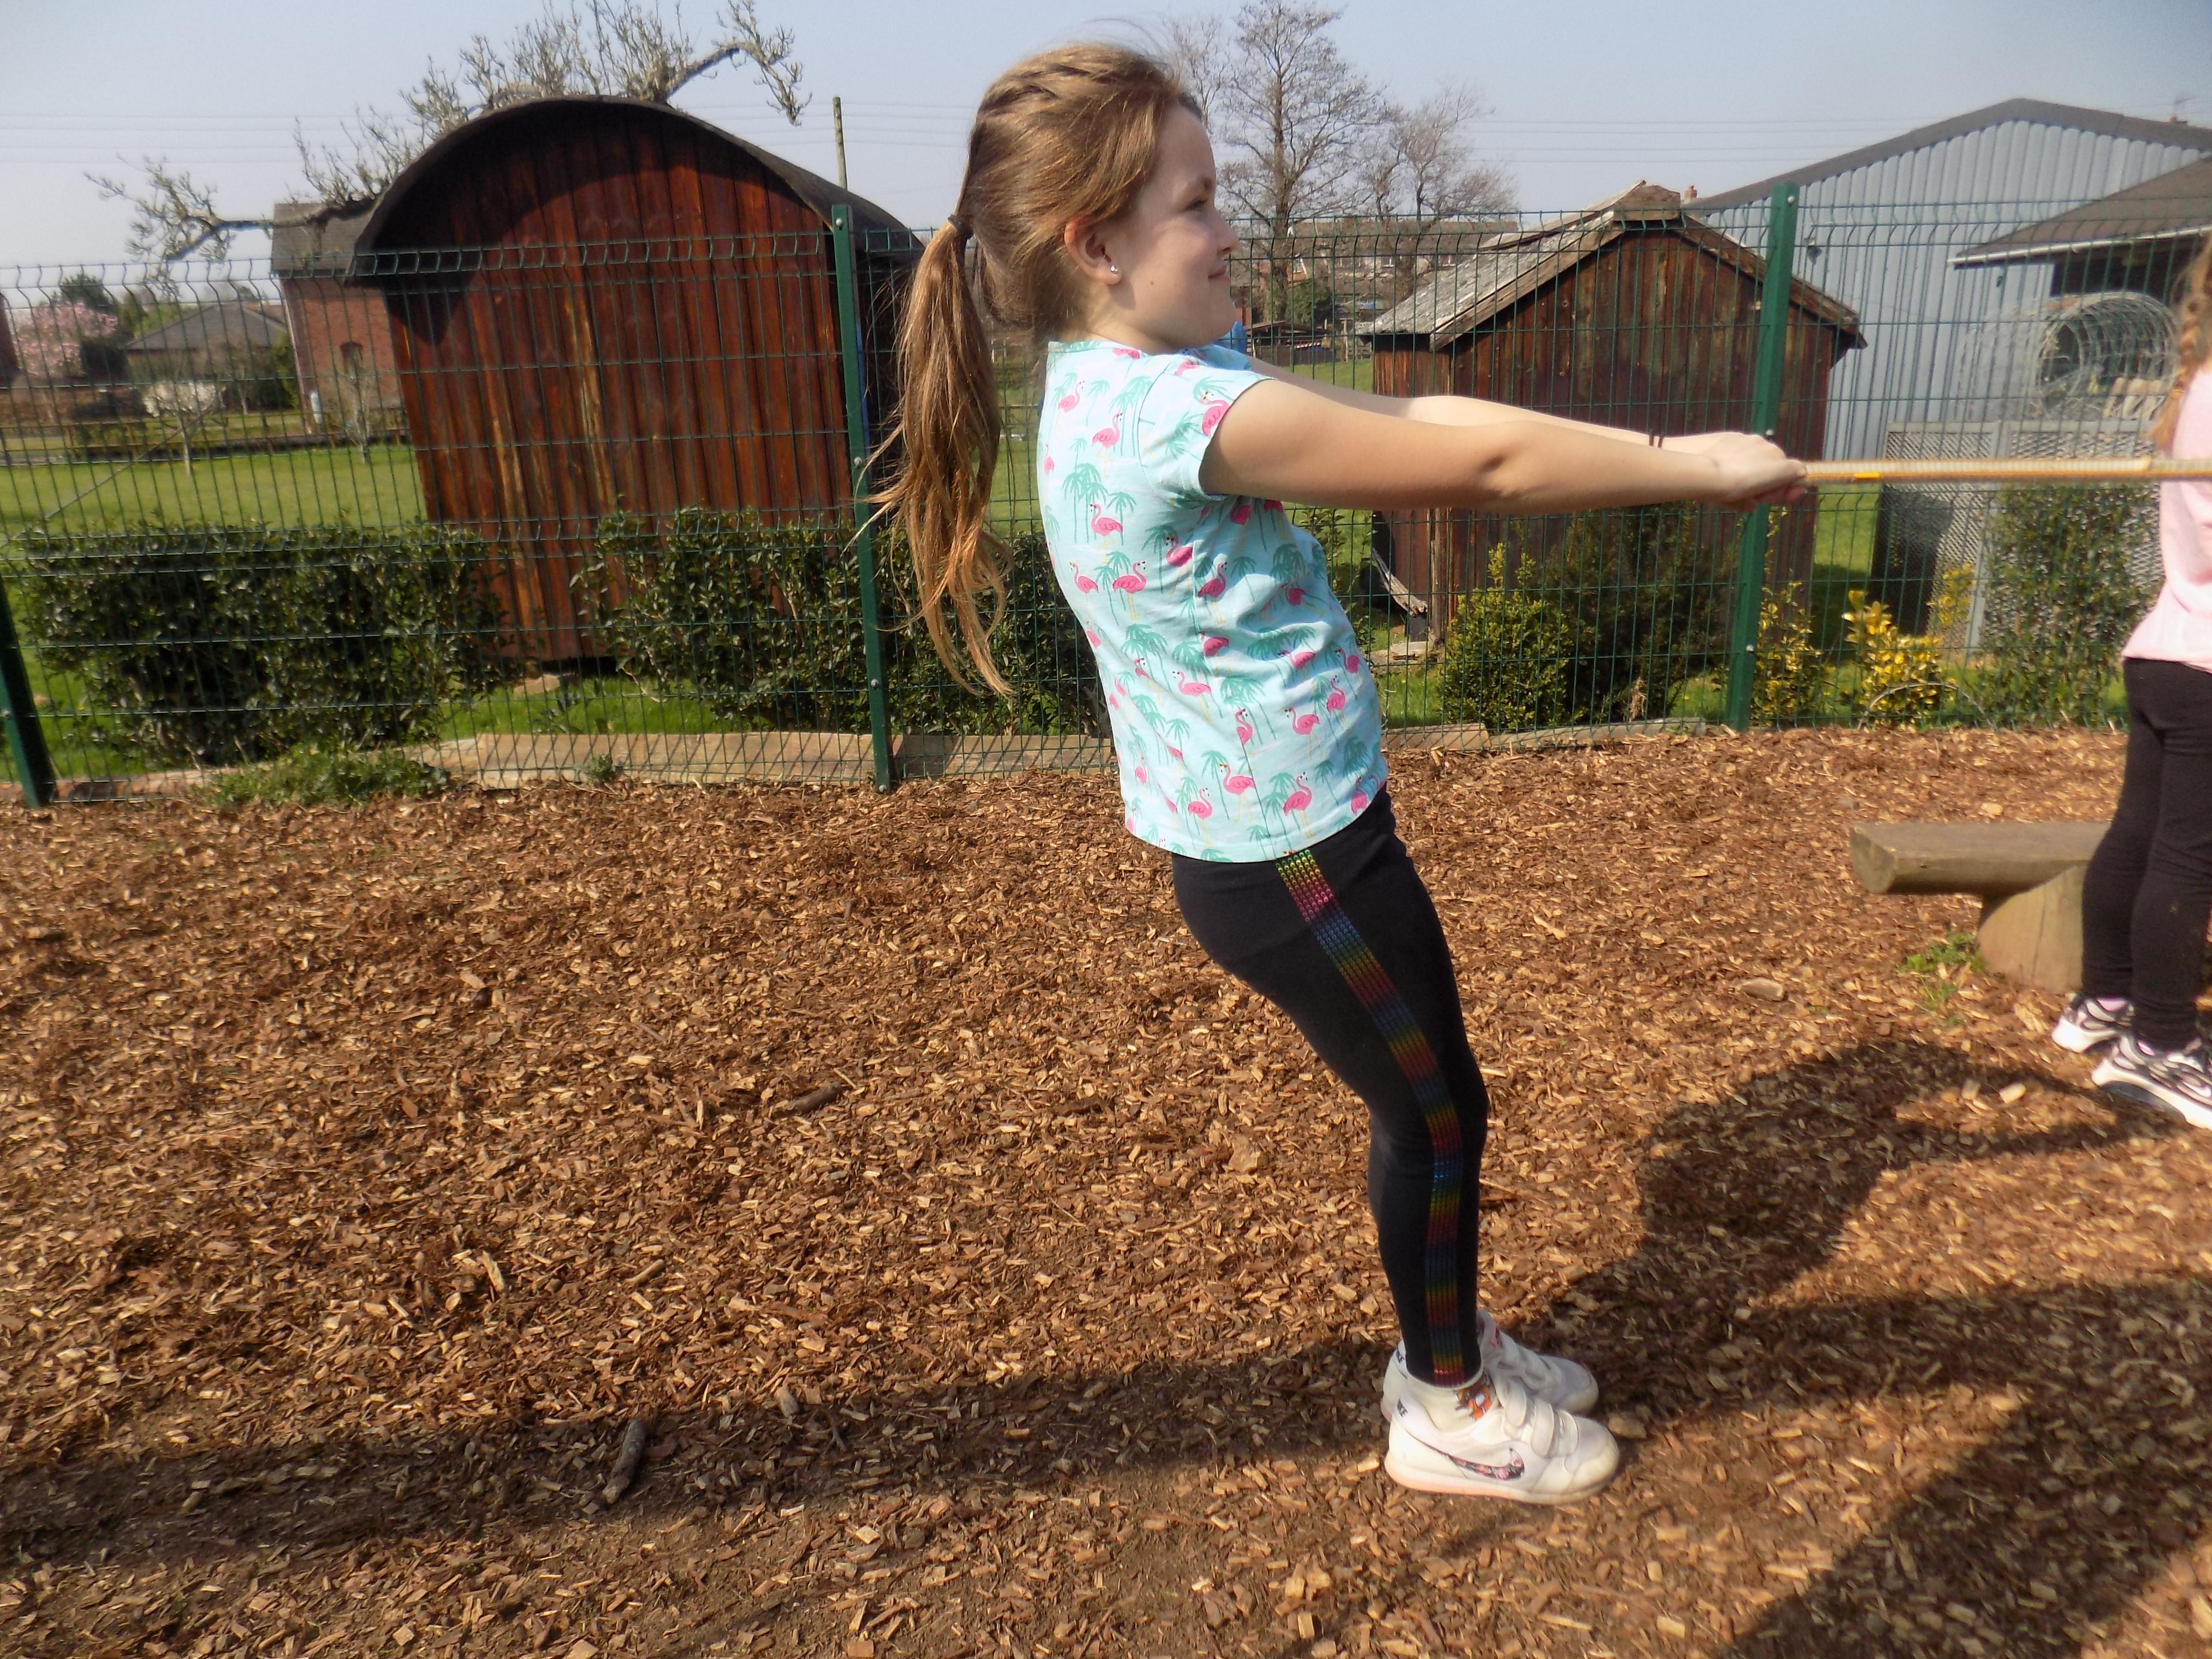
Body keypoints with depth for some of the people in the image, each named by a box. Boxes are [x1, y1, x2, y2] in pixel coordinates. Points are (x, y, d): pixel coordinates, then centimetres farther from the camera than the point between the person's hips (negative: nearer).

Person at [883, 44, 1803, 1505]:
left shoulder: (1145, 376, 7)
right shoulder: (1168, 410, -25)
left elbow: (1413, 417, 4)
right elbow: (1480, 466, -21)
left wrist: (1665, 452, 1)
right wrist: (1708, 470, -6)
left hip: (1292, 834, 9)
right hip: (1291, 862, -9)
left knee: (1427, 1102, 23)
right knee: (1442, 1114, 11)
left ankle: (1449, 1341, 47)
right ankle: (1449, 1412, 36)